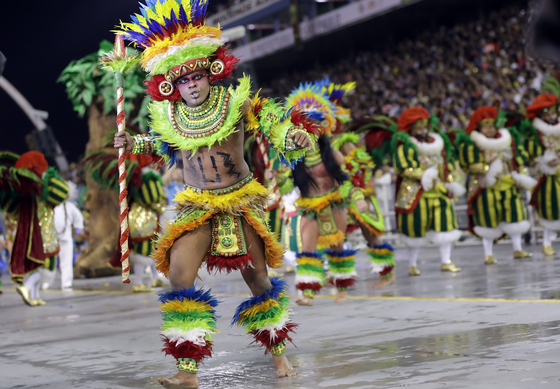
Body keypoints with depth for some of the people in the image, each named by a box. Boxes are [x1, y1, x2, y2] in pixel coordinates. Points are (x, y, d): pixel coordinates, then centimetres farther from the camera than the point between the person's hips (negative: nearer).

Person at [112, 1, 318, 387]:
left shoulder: (237, 102, -9)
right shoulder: (169, 116, 0)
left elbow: (277, 125, -9)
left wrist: (296, 136, -30)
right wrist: (134, 143, 9)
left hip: (242, 203, -1)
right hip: (198, 207, 1)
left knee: (257, 278, 7)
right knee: (179, 276, -18)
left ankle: (278, 353, 29)